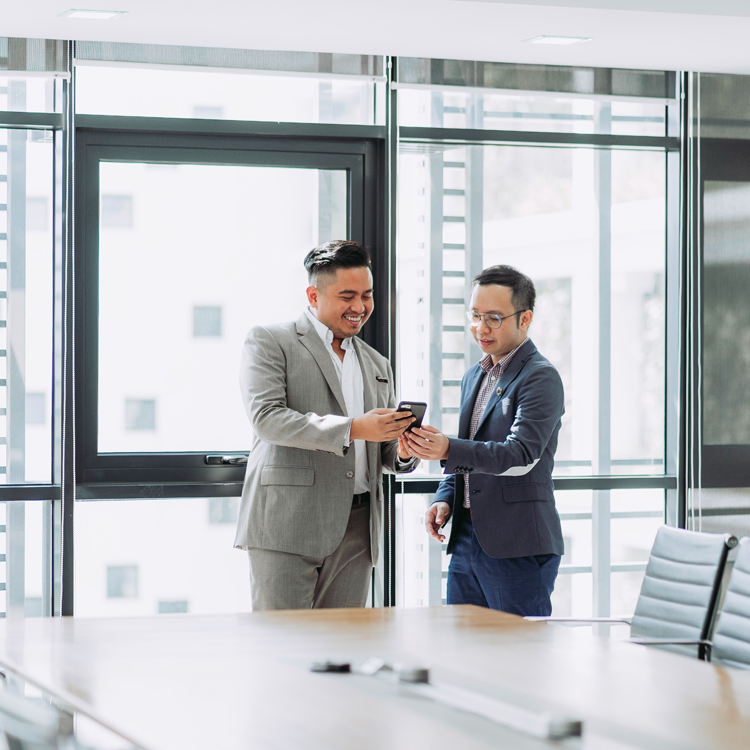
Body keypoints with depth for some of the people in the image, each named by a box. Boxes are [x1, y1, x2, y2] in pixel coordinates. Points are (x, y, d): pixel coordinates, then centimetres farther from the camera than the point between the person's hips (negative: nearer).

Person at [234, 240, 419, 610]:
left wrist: (403, 451, -2)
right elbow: (266, 417, -12)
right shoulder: (269, 341, 3)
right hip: (287, 526, -5)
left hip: (355, 534, 5)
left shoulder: (377, 365, 22)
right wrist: (351, 428, -20)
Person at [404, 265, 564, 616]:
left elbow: (522, 455, -22)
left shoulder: (541, 378, -9)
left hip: (518, 548, -8)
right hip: (466, 540, 8)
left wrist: (448, 450, -34)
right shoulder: (474, 377, 18)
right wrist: (444, 499, 6)